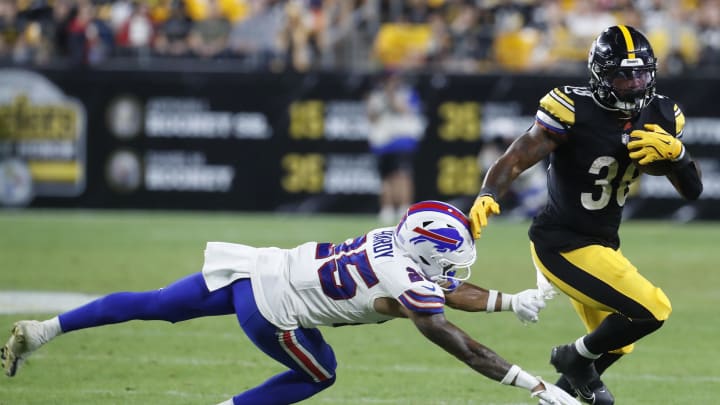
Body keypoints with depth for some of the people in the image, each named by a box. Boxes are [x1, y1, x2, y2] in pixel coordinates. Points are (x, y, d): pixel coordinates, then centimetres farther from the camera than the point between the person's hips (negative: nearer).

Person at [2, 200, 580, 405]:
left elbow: (453, 290, 19)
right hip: (269, 306, -7)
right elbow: (462, 348, -19)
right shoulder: (408, 285, -19)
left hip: (254, 267, 8)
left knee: (153, 306, 17)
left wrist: (512, 301, 11)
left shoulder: (402, 240, 3)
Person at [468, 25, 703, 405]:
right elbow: (516, 159, -24)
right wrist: (487, 196, -44)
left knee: (615, 343, 21)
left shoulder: (658, 117, -2)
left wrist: (675, 152, -21)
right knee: (652, 311, -16)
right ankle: (577, 357, 8)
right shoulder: (574, 111, -22)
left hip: (601, 243, 8)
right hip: (562, 245, -8)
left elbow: (692, 190, 0)